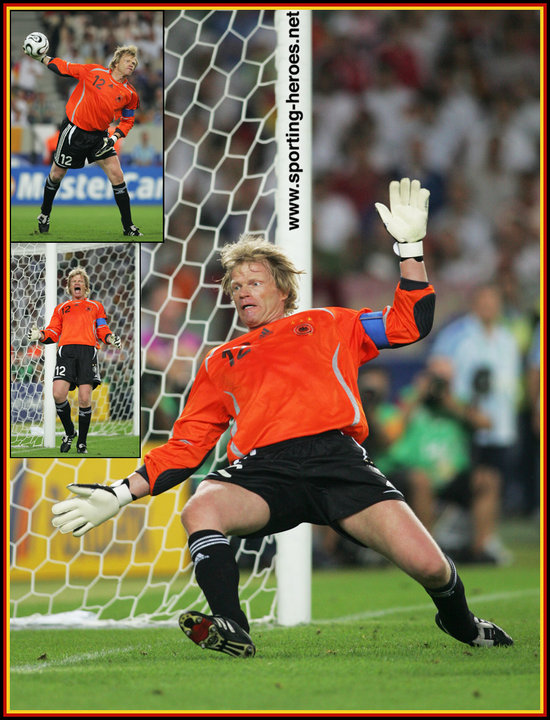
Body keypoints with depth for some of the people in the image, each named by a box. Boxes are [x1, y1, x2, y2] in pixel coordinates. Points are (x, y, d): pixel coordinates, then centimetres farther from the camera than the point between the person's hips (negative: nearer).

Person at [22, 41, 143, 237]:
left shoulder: (129, 94, -3)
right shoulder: (94, 71, -10)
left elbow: (127, 120, 8)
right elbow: (64, 68, -1)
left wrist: (114, 138, -8)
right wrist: (40, 57, -7)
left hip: (99, 136, 2)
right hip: (74, 131, -2)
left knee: (117, 175, -10)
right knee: (57, 174, 9)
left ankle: (128, 227, -2)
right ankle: (45, 215, 34)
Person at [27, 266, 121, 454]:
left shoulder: (96, 306, 26)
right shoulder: (61, 308, 28)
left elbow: (102, 330, 19)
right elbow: (53, 331, 21)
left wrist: (110, 338, -3)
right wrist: (39, 335, 0)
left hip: (88, 350, -1)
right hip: (66, 349, 1)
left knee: (85, 398, -12)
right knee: (58, 394, -19)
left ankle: (82, 442, 0)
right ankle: (69, 432, 4)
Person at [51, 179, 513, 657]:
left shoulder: (326, 326, 28)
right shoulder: (220, 362, 31)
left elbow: (410, 325, 22)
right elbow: (187, 445, 28)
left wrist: (410, 246, 13)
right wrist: (122, 494, 15)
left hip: (337, 456, -1)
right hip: (263, 469, 1)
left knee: (428, 564, -19)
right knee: (200, 510, -34)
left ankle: (460, 624, 13)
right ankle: (231, 628, -37)